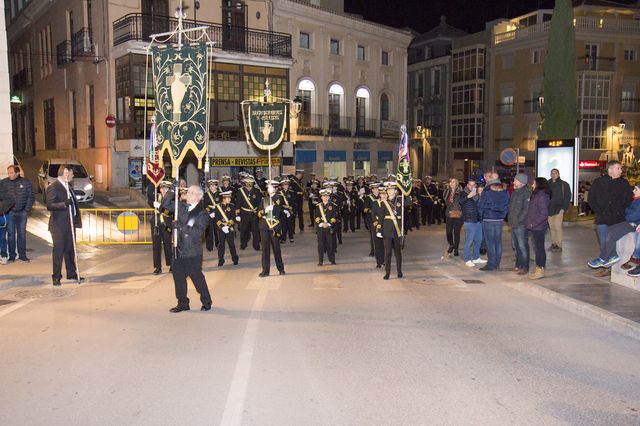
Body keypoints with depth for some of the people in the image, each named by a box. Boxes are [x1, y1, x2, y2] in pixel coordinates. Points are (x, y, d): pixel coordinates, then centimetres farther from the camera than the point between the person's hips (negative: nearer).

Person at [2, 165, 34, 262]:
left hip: (22, 213, 1)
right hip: (9, 213, 0)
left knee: (22, 234, 8)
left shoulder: (26, 183, -1)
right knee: (11, 234, 3)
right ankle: (12, 255, 11)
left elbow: (31, 197, 3)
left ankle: (22, 254, 16)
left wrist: (27, 209, -3)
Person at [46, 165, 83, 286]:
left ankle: (72, 273, 25)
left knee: (70, 249, 15)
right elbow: (49, 206, -20)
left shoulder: (68, 186, 14)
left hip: (70, 224, 8)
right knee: (58, 251, -2)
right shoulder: (53, 187, -13)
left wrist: (77, 219, 18)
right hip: (59, 225, -8)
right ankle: (56, 277, 6)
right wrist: (64, 204, -32)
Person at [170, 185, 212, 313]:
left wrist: (180, 226, -23)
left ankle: (206, 301, 24)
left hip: (193, 253, -5)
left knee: (197, 277, 5)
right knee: (178, 276, 10)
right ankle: (182, 303, 24)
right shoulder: (181, 207, 7)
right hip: (179, 250, 6)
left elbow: (198, 232, -22)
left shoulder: (202, 213, -11)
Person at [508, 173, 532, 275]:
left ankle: (525, 267, 3)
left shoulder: (526, 193, -13)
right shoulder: (514, 192, 14)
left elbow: (526, 209, -19)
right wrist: (510, 219, 12)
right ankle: (518, 265, 27)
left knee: (522, 246, -4)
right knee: (516, 245, 16)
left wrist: (519, 220, -17)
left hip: (521, 225, -9)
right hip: (514, 224, 9)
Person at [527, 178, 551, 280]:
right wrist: (531, 224, 12)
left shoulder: (542, 196, -17)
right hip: (534, 227, 10)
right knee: (537, 248, 15)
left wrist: (533, 223, -18)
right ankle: (538, 268, 24)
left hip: (538, 228, -10)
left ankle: (540, 271, 3)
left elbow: (544, 214, -22)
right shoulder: (537, 195, 14)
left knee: (539, 248, -3)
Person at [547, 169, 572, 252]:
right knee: (551, 227, 7)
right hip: (549, 210, 5)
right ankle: (553, 244, 16)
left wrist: (563, 208, -10)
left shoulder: (564, 184, 0)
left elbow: (568, 197, -2)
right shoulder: (548, 184, 12)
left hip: (558, 210, -5)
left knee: (557, 227, -9)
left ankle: (559, 246, -4)